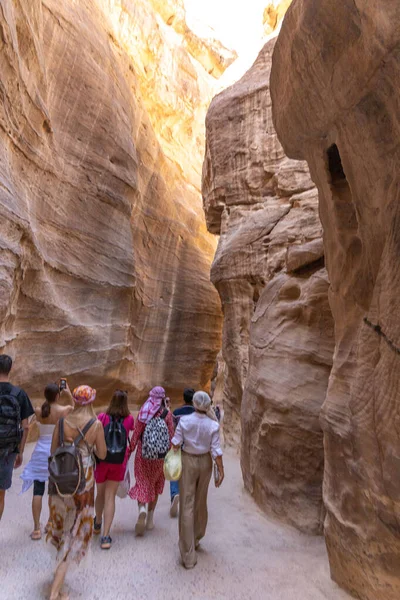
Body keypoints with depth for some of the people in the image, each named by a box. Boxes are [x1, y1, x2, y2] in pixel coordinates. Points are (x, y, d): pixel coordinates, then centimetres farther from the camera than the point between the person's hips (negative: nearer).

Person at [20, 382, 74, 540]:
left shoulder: (38, 410, -7)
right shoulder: (63, 410, -10)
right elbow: (72, 405, 10)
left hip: (41, 451, 1)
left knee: (38, 490, 7)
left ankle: (36, 528, 7)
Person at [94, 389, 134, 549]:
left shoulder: (102, 417, -9)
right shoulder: (129, 419, -5)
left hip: (102, 459, 0)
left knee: (100, 493, 22)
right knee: (110, 496, 8)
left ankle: (97, 524, 45)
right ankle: (105, 536, 5)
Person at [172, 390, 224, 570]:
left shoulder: (184, 420, -15)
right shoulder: (213, 425, -14)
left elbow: (175, 443, -11)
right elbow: (216, 451, -12)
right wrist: (221, 471, -3)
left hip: (188, 461, -1)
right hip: (205, 462, 2)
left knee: (187, 505, 7)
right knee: (201, 502, 22)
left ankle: (188, 555, 12)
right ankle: (196, 538, 44)